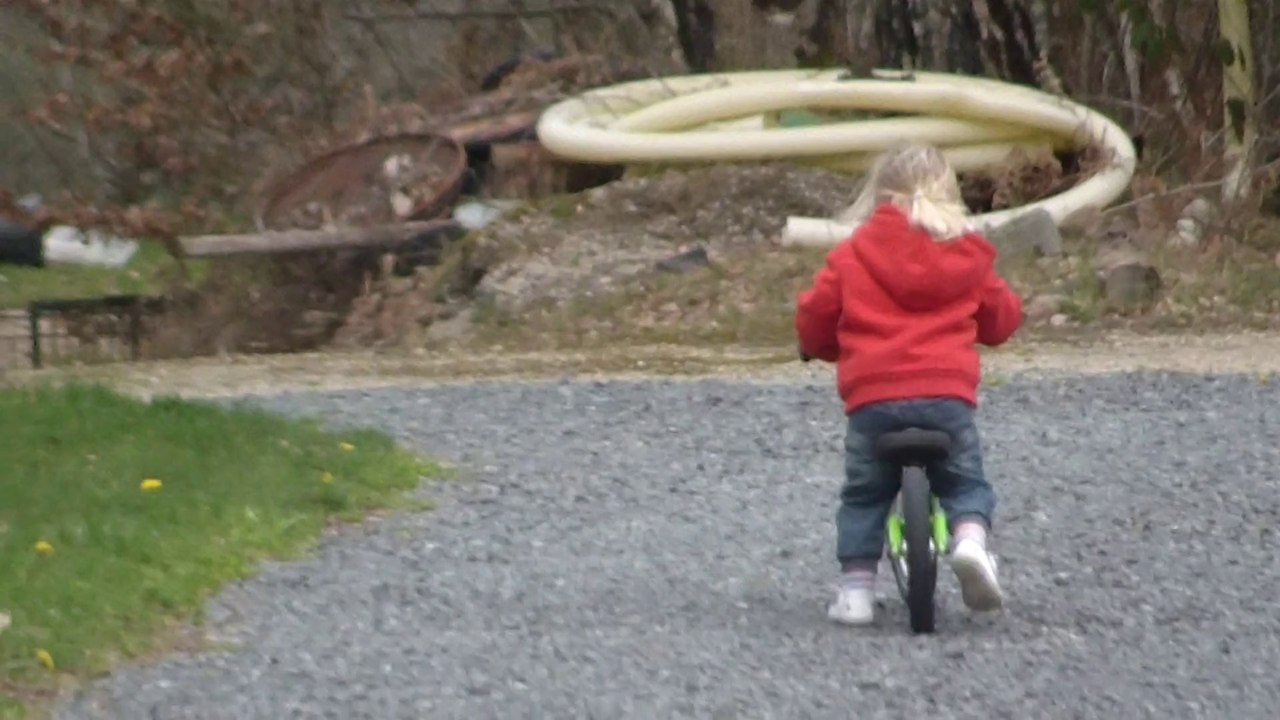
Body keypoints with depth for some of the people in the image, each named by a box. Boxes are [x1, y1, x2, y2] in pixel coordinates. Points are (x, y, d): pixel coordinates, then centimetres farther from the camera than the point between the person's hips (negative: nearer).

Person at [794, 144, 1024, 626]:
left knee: (864, 495, 15)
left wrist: (821, 349, 34)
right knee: (965, 482, 15)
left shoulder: (853, 254, 8)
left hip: (873, 395, -1)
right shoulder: (968, 255, 12)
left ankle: (856, 586, 6)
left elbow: (814, 318, 12)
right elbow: (1002, 318, 22)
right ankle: (971, 538, -14)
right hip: (948, 393, 1)